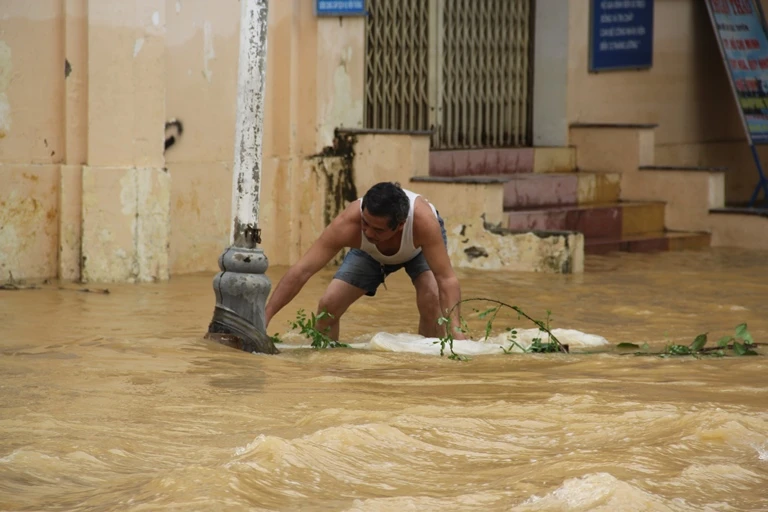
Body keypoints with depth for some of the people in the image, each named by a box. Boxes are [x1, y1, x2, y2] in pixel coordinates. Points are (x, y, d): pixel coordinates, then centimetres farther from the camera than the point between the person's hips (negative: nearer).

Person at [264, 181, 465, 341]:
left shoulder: (423, 220, -46)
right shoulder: (347, 224, -42)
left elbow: (446, 279, -44)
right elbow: (301, 271, -42)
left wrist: (455, 329, -57)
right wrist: (265, 317, -48)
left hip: (421, 247, -2)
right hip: (371, 254, 2)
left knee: (431, 299, -28)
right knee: (328, 305, -12)